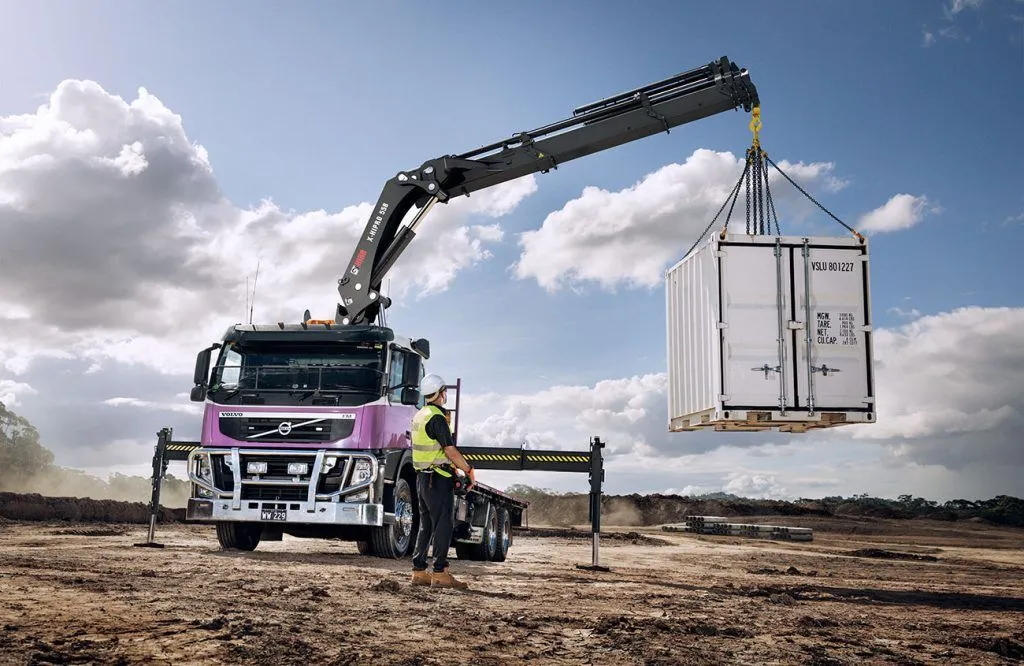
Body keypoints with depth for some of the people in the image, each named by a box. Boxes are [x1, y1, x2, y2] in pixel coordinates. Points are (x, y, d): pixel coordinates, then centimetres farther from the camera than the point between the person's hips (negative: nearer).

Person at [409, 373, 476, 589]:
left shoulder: (419, 416, 14)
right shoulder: (437, 418, -16)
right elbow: (451, 451, -19)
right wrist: (469, 471, -8)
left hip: (422, 477, 9)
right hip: (438, 479, -9)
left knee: (426, 526, 13)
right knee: (443, 526, -5)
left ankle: (419, 571, 14)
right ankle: (440, 573, -6)